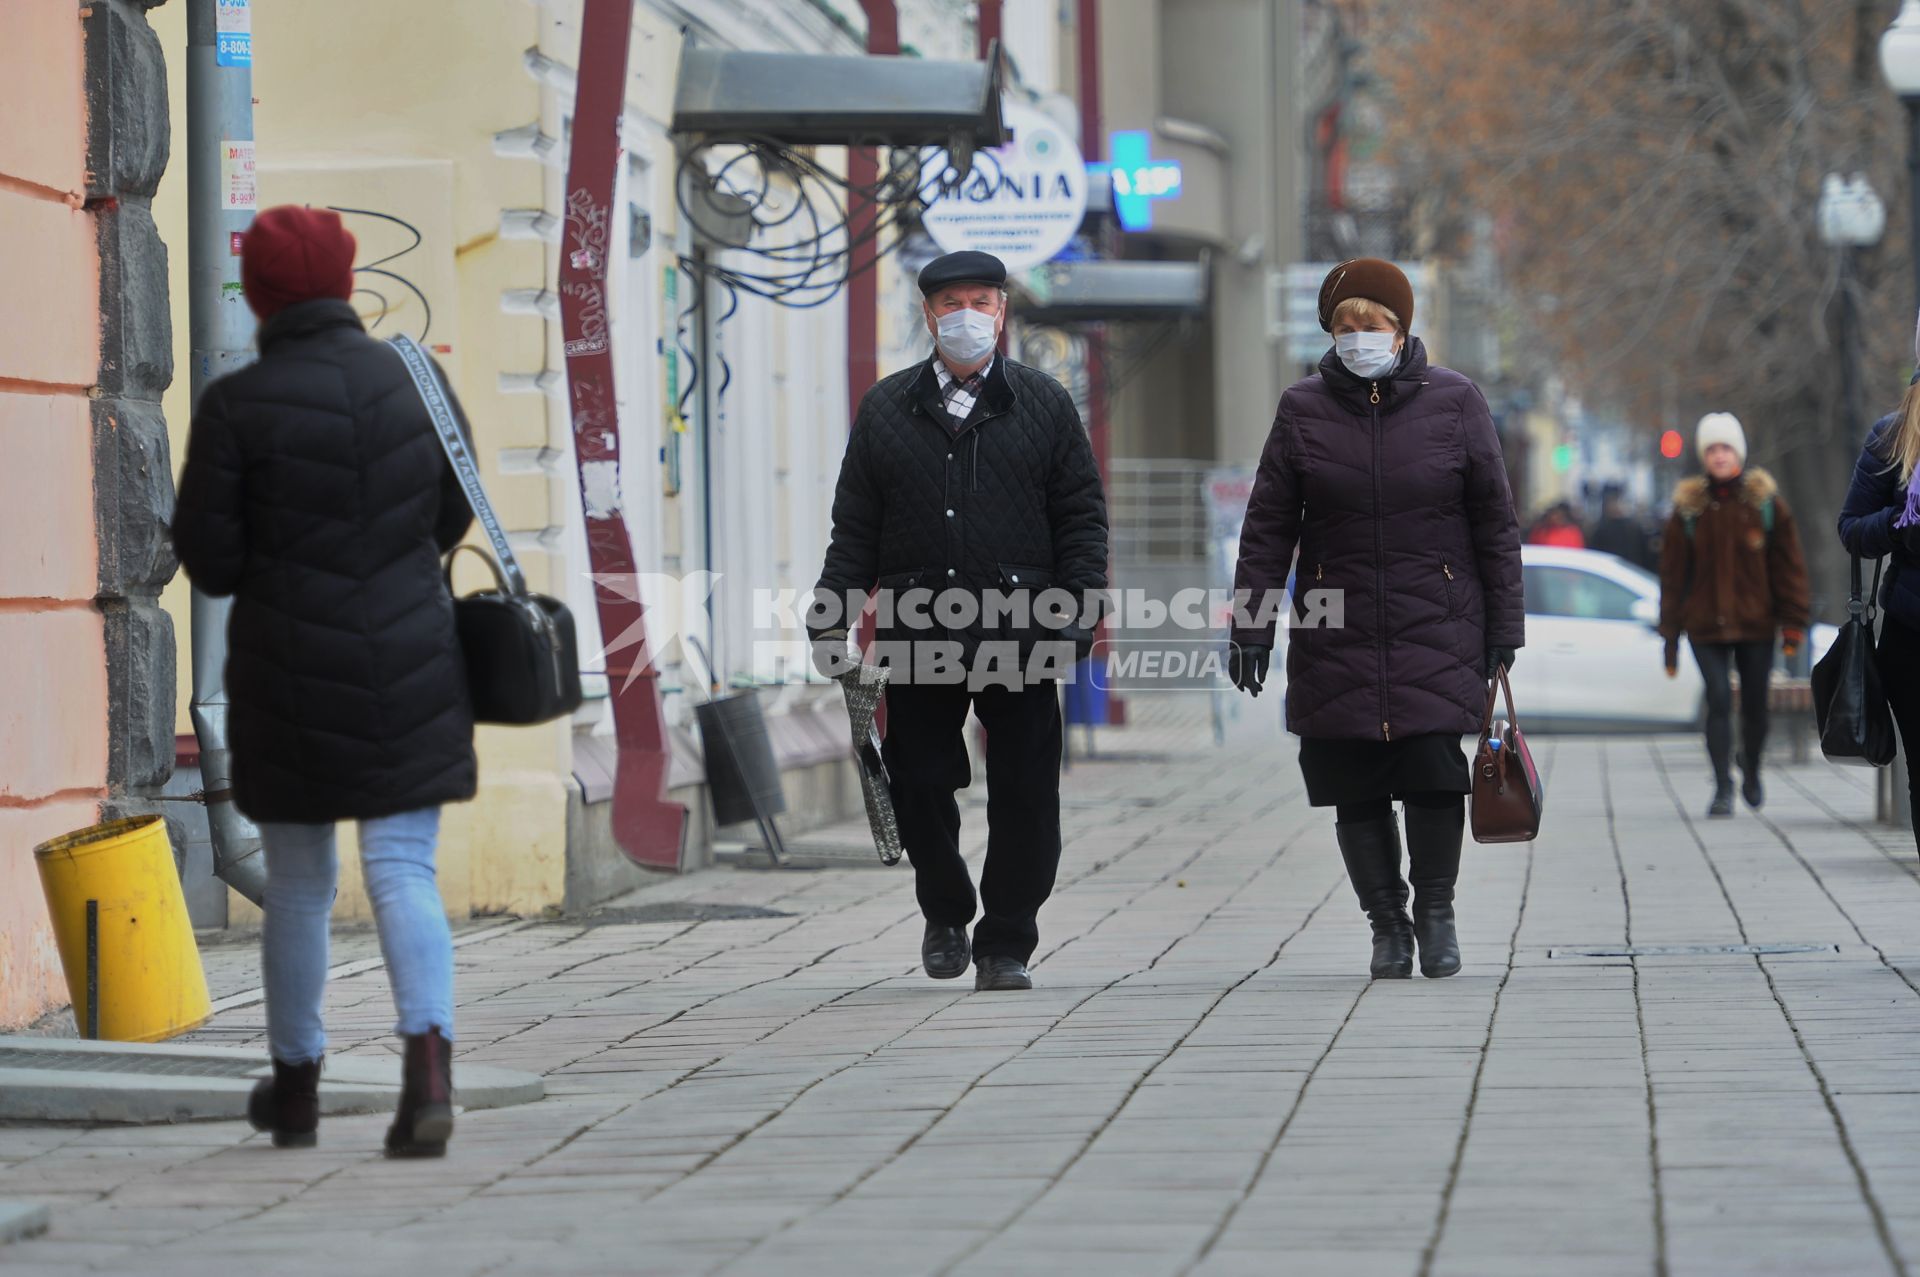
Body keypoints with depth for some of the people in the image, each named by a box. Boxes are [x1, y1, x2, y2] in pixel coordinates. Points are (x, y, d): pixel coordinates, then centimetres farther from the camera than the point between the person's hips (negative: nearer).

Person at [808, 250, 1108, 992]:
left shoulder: (1044, 405, 8)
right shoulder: (885, 410, 11)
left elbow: (1082, 515, 6)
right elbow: (855, 527, 11)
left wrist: (1078, 607, -4)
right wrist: (832, 616, 3)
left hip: (1019, 633, -1)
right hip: (918, 638, 1)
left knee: (1024, 797, -2)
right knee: (918, 786, 4)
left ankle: (1005, 946, 9)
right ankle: (946, 914, 28)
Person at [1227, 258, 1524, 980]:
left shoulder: (1454, 401, 3)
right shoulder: (1303, 409, 5)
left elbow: (1495, 522, 6)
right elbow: (1268, 526, 7)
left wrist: (1503, 627, 3)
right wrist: (1251, 623, 1)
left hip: (1438, 630, -1)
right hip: (1337, 638, 2)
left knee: (1433, 771, -12)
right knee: (1355, 791, 0)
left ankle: (1435, 910, 7)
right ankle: (1387, 922, 14)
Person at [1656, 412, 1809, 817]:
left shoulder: (1765, 502, 1)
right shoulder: (1688, 507, 1)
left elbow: (1788, 566, 4)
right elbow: (1672, 575, 4)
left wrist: (1793, 623, -2)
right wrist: (1670, 637, 1)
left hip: (1756, 624, 1)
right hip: (1706, 626, -1)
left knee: (1755, 704, 7)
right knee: (1718, 700, -13)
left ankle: (1751, 773, 33)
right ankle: (1723, 788, -8)